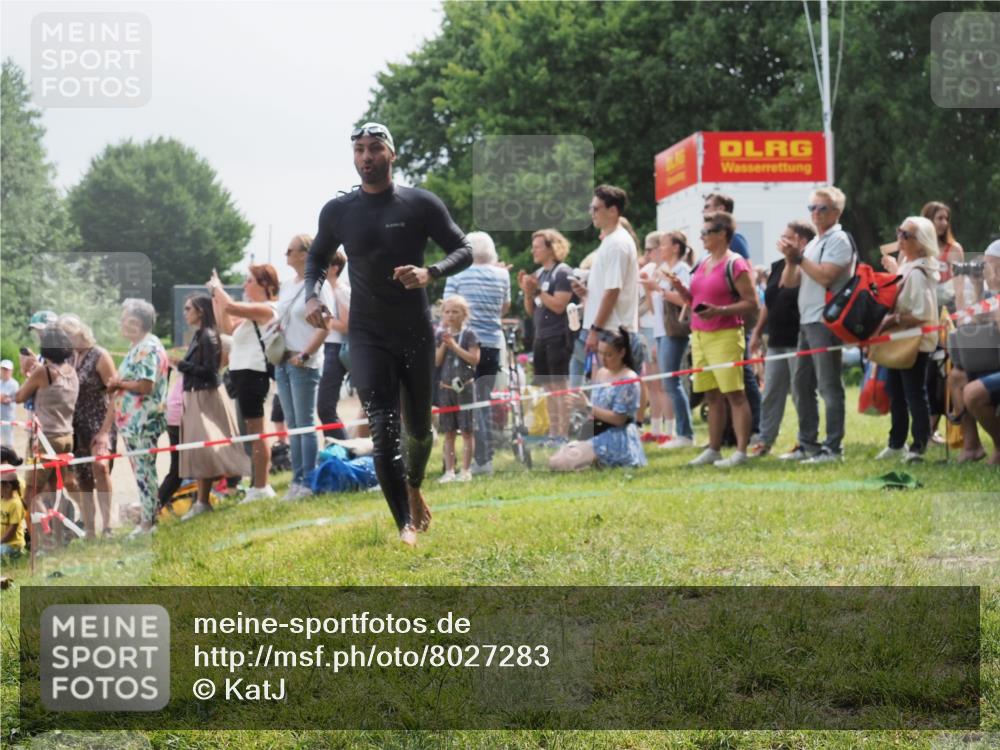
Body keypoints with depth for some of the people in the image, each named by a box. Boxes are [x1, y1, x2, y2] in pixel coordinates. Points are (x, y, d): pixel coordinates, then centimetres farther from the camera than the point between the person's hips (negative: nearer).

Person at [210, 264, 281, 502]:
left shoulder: (265, 308, -12)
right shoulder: (253, 311, 18)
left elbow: (231, 307, -22)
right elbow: (227, 327, 22)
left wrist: (217, 288, -4)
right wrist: (215, 296, 19)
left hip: (252, 373, -10)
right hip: (243, 373, 10)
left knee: (255, 431, -8)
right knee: (254, 431, 13)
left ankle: (260, 487, -7)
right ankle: (260, 486, 18)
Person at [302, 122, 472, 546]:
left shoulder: (421, 204, -4)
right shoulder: (337, 211, 2)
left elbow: (464, 251, -1)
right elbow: (317, 257, 18)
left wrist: (430, 273, -21)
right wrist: (311, 294, -2)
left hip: (416, 332, 0)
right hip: (368, 336, 0)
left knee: (419, 427, 13)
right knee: (383, 430, -14)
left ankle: (414, 486, 46)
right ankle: (405, 527, -14)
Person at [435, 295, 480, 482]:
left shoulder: (469, 334, -4)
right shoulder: (440, 335, 7)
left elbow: (474, 358, -13)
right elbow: (436, 361, 2)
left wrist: (454, 345, -16)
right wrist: (444, 344, -11)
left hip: (465, 387, -4)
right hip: (445, 387, 4)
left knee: (466, 430, -1)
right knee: (448, 432, 7)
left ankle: (465, 471, 3)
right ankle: (449, 471, 10)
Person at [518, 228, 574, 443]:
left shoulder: (563, 273, -9)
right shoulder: (538, 273, 15)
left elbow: (558, 306, -17)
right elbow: (531, 311, 17)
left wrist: (537, 290, -15)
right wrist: (527, 291, 2)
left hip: (558, 337, -8)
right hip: (541, 337, 8)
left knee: (559, 386, -9)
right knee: (548, 387, 9)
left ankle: (564, 435, -8)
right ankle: (553, 433, 14)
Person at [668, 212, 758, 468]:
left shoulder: (735, 264, -8)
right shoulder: (702, 265, 16)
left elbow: (751, 303, -11)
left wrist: (719, 310, -22)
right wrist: (680, 289, 5)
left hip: (725, 335, -8)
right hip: (699, 335, 8)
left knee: (733, 393, -7)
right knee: (711, 396, 11)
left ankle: (741, 451, -7)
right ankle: (713, 450, 16)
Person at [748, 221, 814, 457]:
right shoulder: (777, 266, 14)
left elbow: (790, 282, -30)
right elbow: (768, 302, 20)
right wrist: (757, 332, 19)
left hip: (798, 341, -7)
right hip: (776, 340, 7)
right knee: (771, 393, 9)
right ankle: (765, 440, 15)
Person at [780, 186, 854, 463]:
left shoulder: (839, 240, -7)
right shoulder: (814, 242, 20)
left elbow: (825, 276, -19)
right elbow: (790, 282, 23)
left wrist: (799, 258, -13)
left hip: (825, 322, -10)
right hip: (806, 320, 10)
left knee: (829, 386, -8)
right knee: (802, 384, 12)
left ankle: (832, 448, -7)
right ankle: (807, 443, 20)